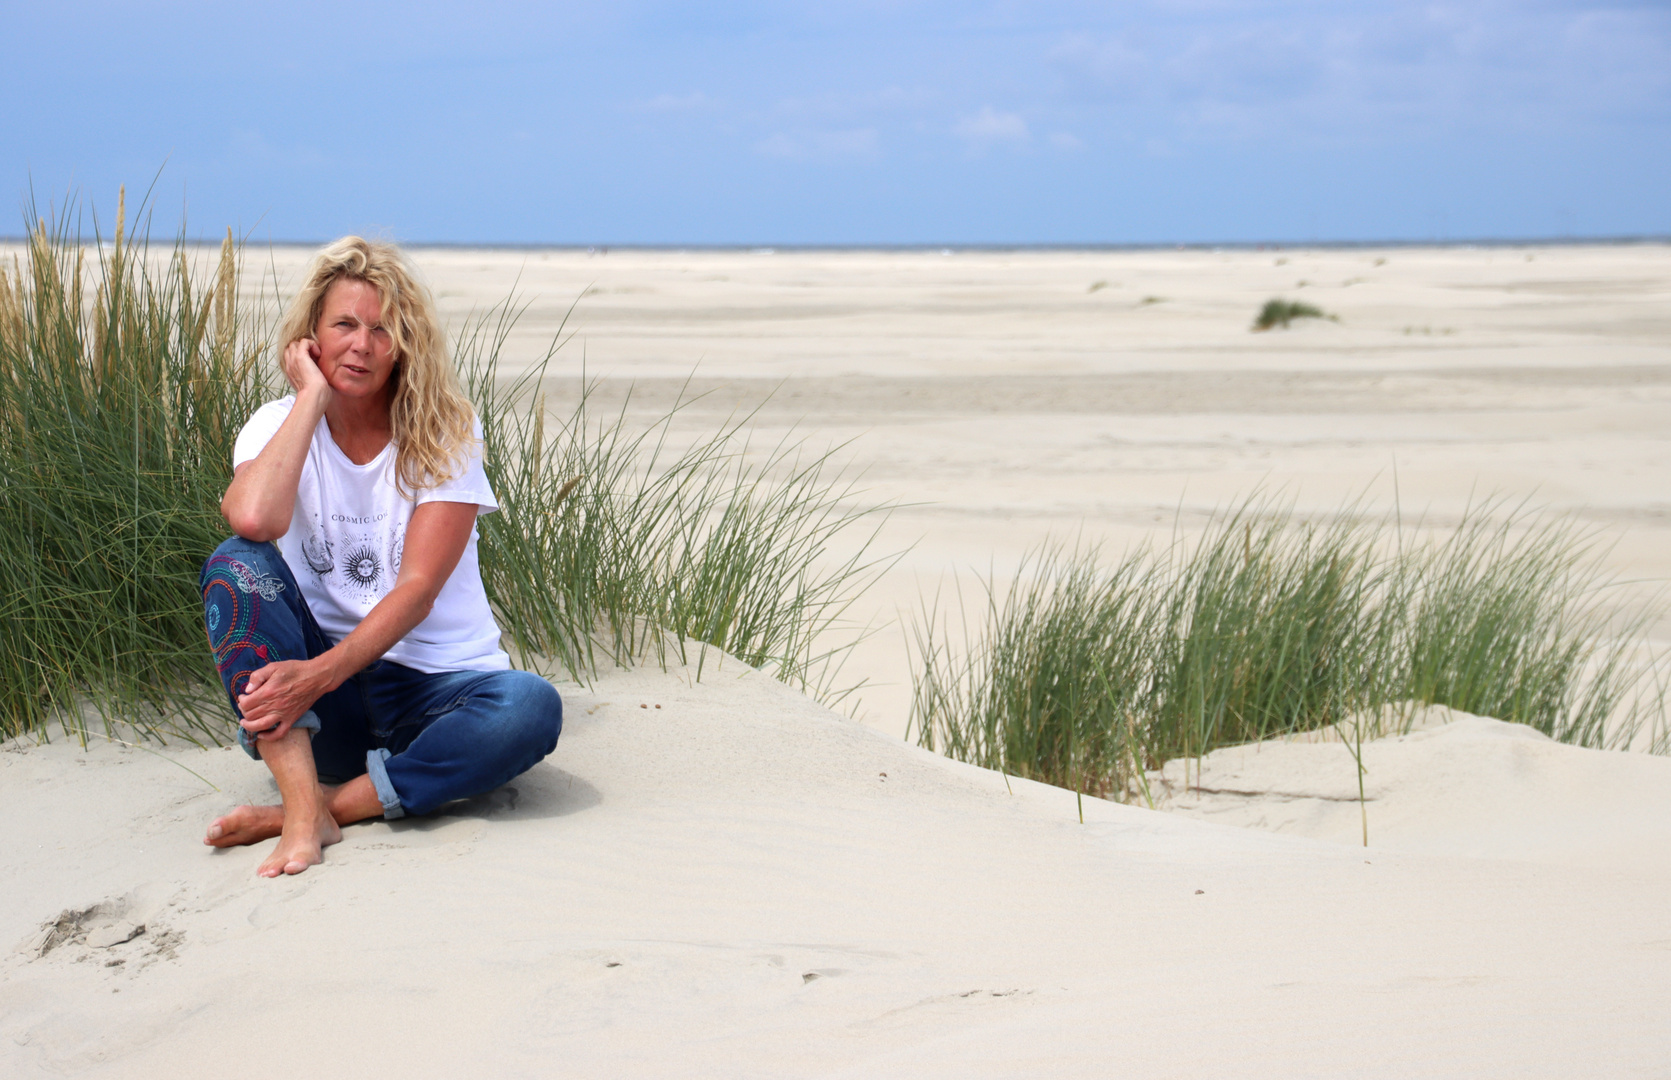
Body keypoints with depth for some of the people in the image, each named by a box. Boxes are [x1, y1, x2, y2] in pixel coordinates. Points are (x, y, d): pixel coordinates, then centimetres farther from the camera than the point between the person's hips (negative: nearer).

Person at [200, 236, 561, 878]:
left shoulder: (443, 433, -3)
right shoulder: (278, 426, 2)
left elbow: (417, 589, -14)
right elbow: (252, 519, -24)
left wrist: (320, 674, -27)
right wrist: (312, 397, -15)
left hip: (433, 687, -1)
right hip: (322, 705, 1)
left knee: (530, 706, -32)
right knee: (235, 565, -24)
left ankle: (335, 803, -26)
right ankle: (305, 806, -34)